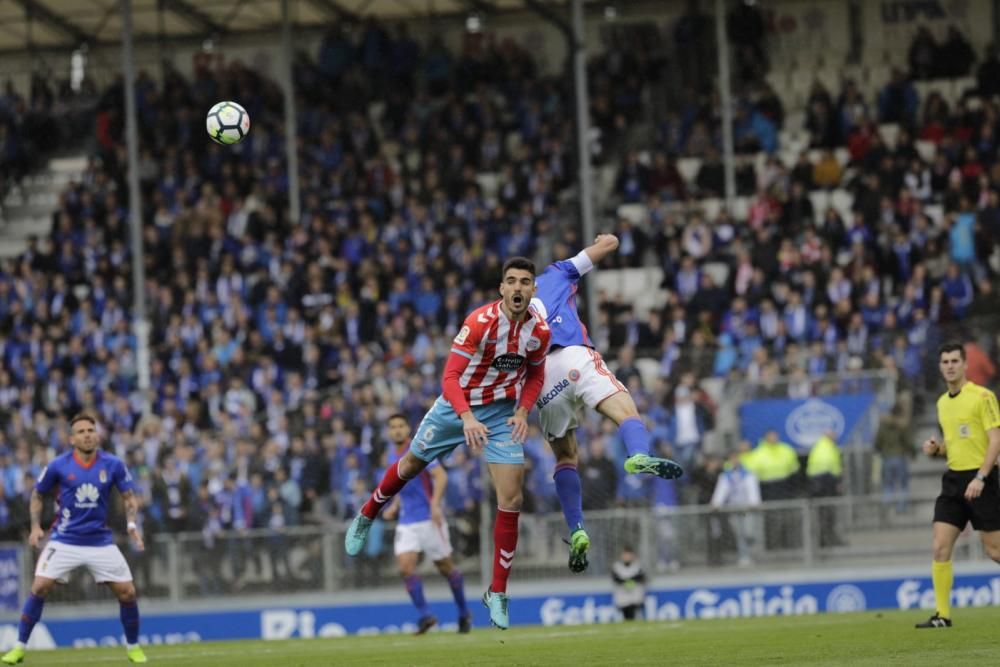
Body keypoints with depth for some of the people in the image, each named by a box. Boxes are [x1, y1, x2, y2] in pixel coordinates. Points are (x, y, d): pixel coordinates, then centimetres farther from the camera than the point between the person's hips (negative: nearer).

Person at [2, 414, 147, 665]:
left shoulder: (113, 465, -5)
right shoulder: (58, 466, -7)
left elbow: (129, 497, 6)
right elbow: (37, 495, 7)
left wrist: (132, 524, -11)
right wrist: (36, 527, -6)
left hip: (101, 541, 1)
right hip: (64, 539, -1)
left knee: (127, 592, -3)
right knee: (39, 588, -15)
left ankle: (133, 647, 19)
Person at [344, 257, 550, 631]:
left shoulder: (539, 331, -13)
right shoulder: (480, 322, -27)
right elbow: (450, 377, -32)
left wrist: (523, 411, -10)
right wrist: (467, 418, -47)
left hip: (502, 414, 2)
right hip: (458, 405, -2)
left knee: (511, 499, -10)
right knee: (411, 464, 17)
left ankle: (498, 593, 1)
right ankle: (366, 518, 50)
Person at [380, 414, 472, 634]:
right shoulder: (393, 456, 12)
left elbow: (441, 476, -18)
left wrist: (435, 504, -30)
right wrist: (394, 506, 12)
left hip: (428, 518, -6)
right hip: (406, 522, 6)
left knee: (446, 567, 4)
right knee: (405, 567, -14)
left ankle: (464, 613, 21)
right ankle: (425, 615, -11)